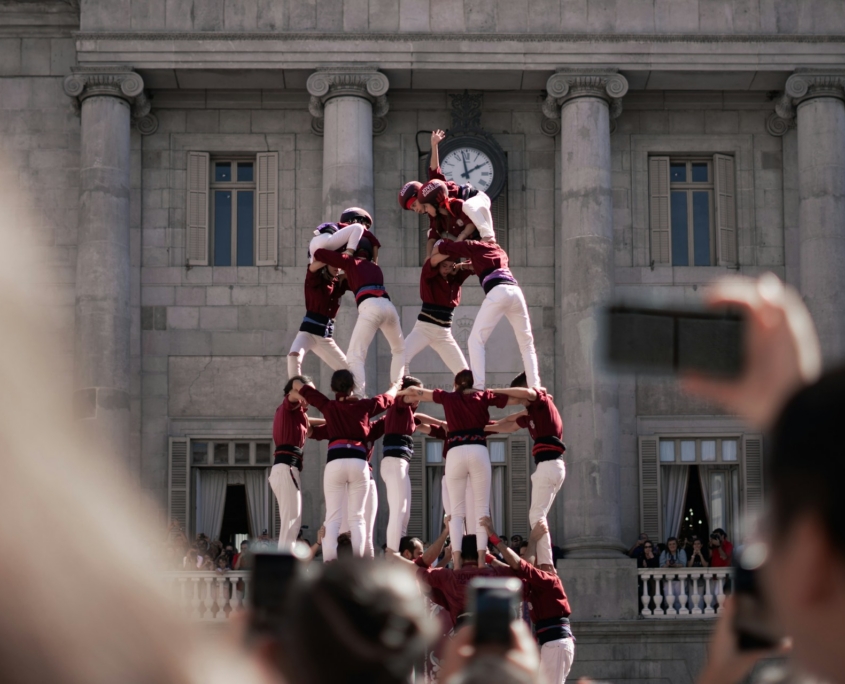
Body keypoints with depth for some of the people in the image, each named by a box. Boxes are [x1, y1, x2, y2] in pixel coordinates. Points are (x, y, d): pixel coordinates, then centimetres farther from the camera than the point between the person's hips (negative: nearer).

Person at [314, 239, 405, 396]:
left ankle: (360, 398, -26)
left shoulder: (350, 262, 17)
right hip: (388, 305, 6)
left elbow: (319, 253, 16)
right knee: (400, 350, 28)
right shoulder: (375, 268, 33)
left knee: (354, 357, -8)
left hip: (370, 307, -5)